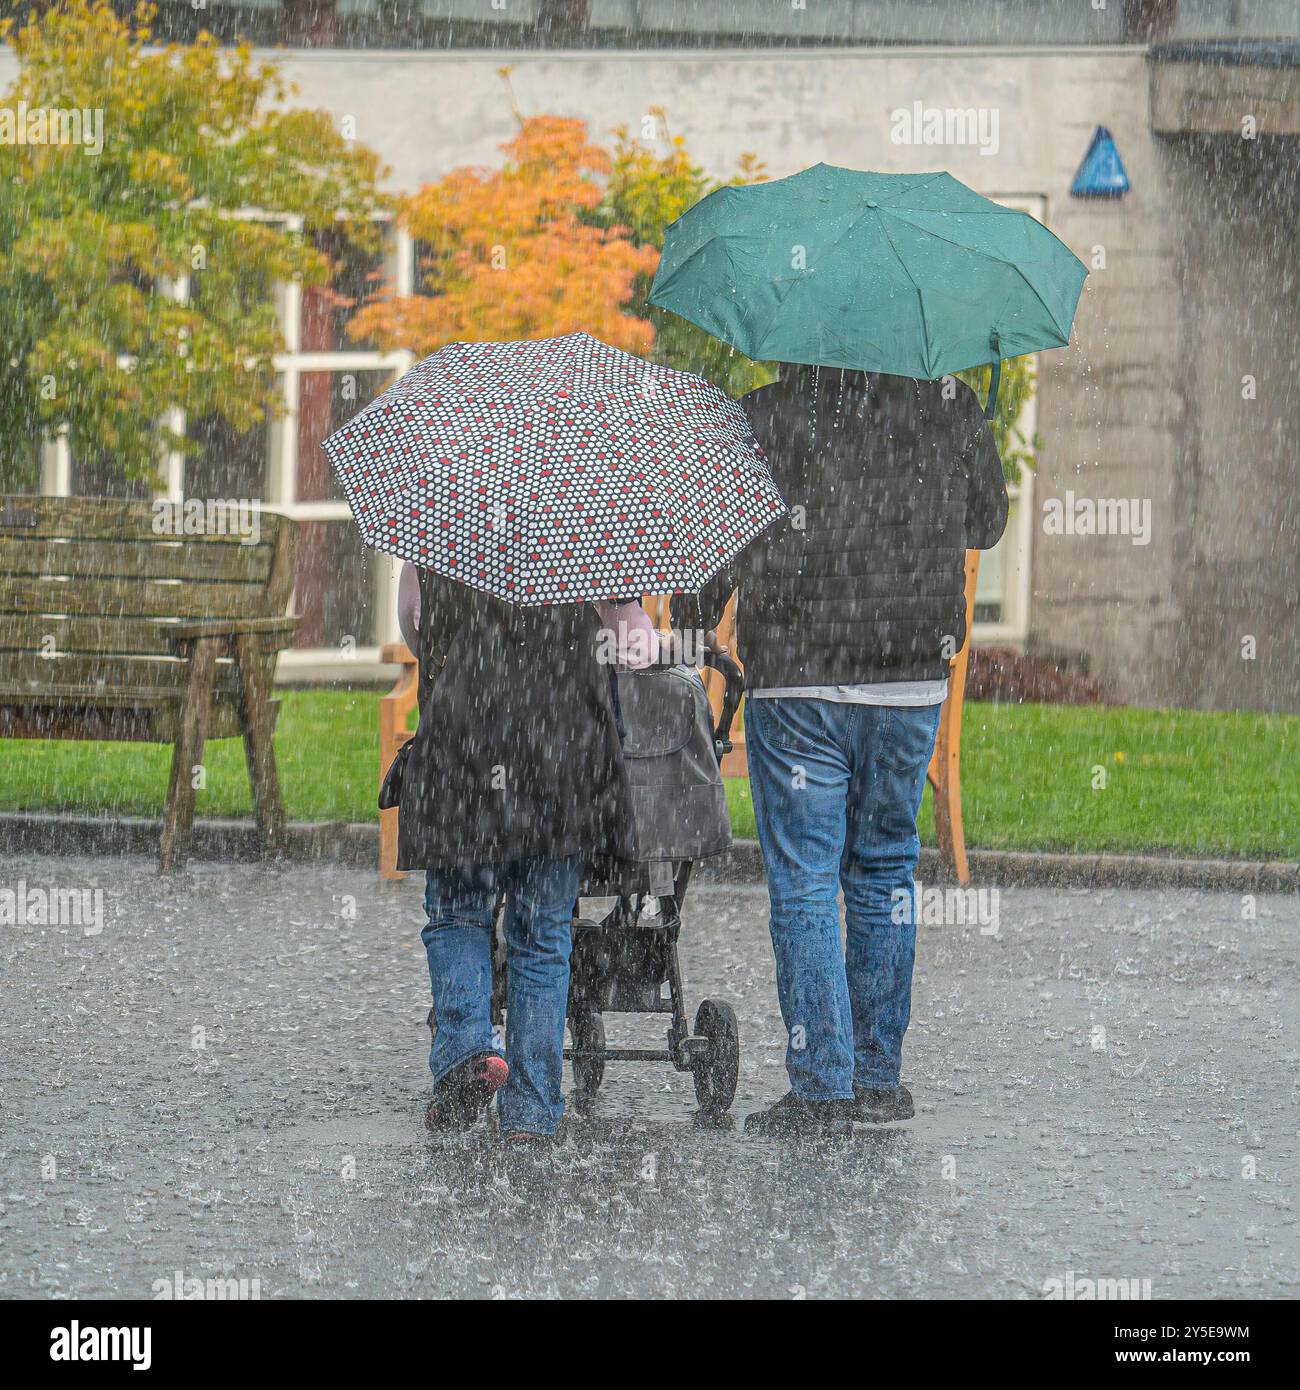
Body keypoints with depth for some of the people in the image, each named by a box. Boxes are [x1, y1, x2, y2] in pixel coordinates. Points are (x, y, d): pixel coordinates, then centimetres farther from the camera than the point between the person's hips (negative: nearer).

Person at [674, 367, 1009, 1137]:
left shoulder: (759, 419, -7)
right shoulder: (952, 407, -1)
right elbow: (988, 524, 16)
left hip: (795, 687, -3)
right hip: (911, 685, 3)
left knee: (804, 884, 2)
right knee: (885, 872, 15)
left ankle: (820, 1086, -2)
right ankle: (878, 1075, 17)